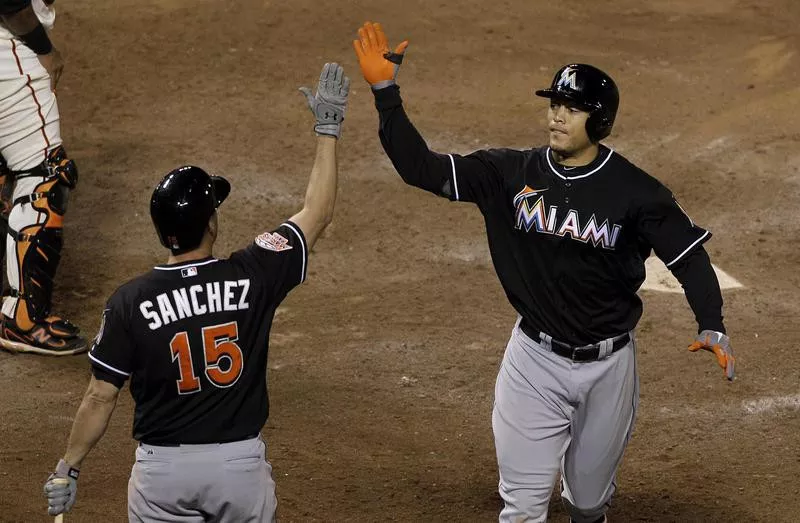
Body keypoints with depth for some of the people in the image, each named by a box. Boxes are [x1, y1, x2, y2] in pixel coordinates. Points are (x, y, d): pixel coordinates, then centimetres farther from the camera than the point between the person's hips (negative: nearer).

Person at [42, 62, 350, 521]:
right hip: (241, 466, 1)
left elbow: (101, 397, -7)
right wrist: (329, 126, 10)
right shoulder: (252, 276, -9)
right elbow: (317, 215, 3)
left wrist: (68, 469, 5)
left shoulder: (130, 302, -10)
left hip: (162, 469, -1)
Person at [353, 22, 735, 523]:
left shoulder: (636, 191, -14)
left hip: (607, 364, -1)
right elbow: (421, 167, -11)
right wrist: (386, 91, -22)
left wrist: (713, 327, -26)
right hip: (535, 360, 1)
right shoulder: (511, 174, -8)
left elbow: (689, 254, -10)